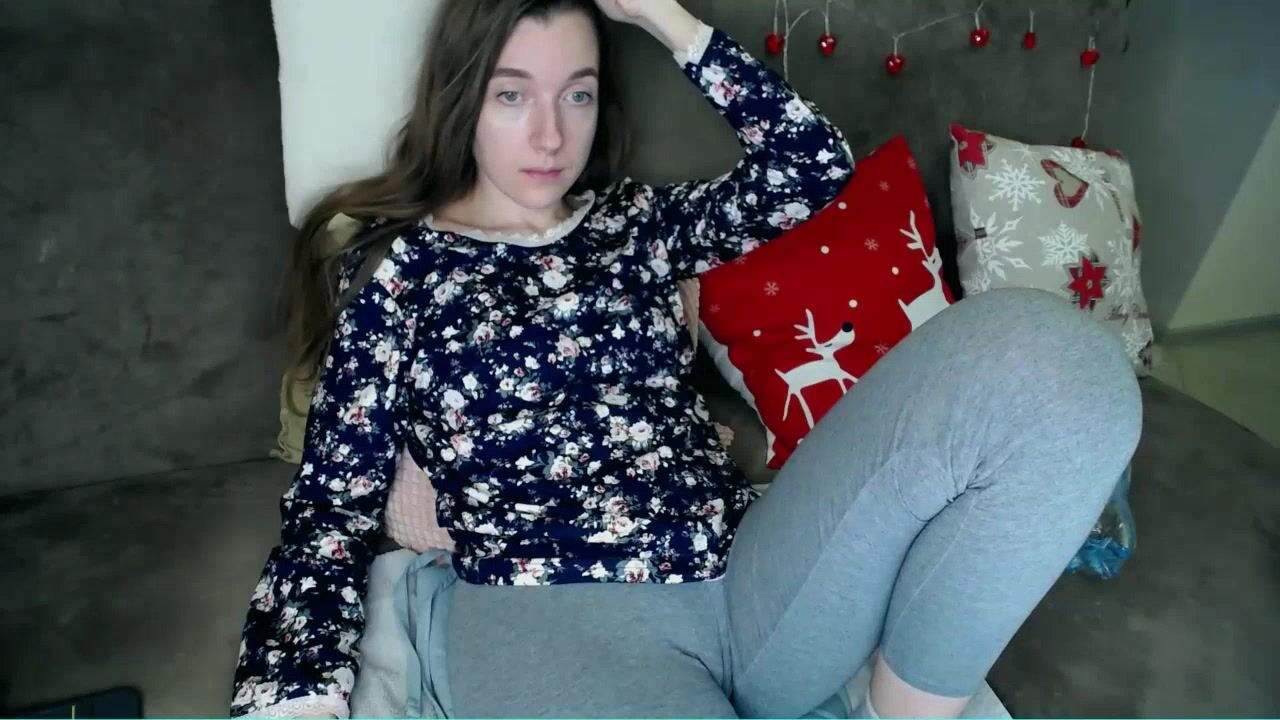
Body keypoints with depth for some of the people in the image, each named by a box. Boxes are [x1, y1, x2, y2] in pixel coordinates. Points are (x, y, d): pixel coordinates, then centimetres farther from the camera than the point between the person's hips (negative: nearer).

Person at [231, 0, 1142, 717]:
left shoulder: (634, 221, 19)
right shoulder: (396, 268, 9)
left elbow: (815, 164, 12)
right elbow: (333, 509, 5)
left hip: (754, 581, 7)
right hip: (555, 617, -6)